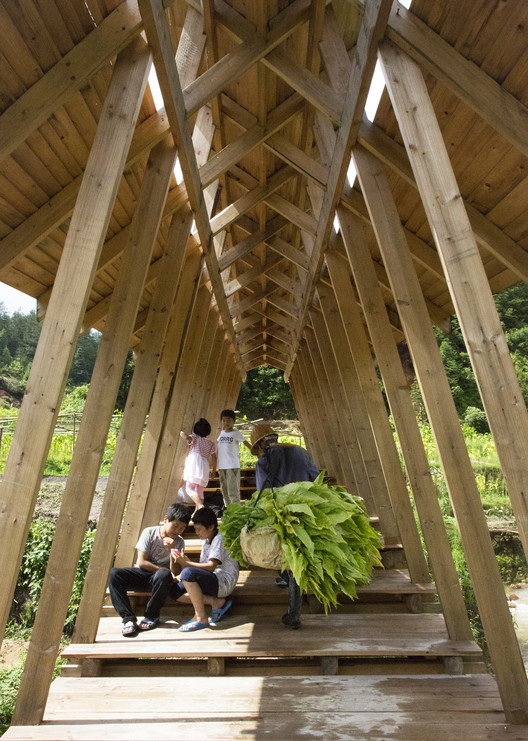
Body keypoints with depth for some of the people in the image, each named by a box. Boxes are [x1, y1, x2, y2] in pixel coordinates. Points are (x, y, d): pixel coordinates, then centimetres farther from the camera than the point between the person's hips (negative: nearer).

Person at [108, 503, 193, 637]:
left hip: (158, 580, 0)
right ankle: (128, 619, -25)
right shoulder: (149, 532, -7)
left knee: (164, 575, -37)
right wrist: (163, 569, -15)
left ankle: (151, 616, -15)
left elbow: (175, 573, -9)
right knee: (113, 573, -26)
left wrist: (172, 550, -23)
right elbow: (142, 562, -8)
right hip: (142, 574, 1)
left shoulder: (179, 542, -3)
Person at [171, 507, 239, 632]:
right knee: (175, 590, -3)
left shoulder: (220, 539, -11)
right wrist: (187, 562, -5)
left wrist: (186, 563, -20)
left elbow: (211, 566, -20)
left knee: (188, 573, -28)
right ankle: (217, 602, -7)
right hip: (212, 582, 10)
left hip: (223, 583, -10)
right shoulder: (206, 541, 18)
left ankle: (201, 618, -18)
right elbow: (203, 568, 12)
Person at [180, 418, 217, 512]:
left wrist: (182, 433, 9)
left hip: (193, 463, -4)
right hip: (204, 466, 4)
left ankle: (200, 505, -22)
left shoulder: (195, 437, 9)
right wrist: (213, 470, 19)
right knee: (200, 491, 14)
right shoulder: (211, 443, 19)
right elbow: (214, 457, 11)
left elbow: (187, 437, -13)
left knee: (190, 488, -1)